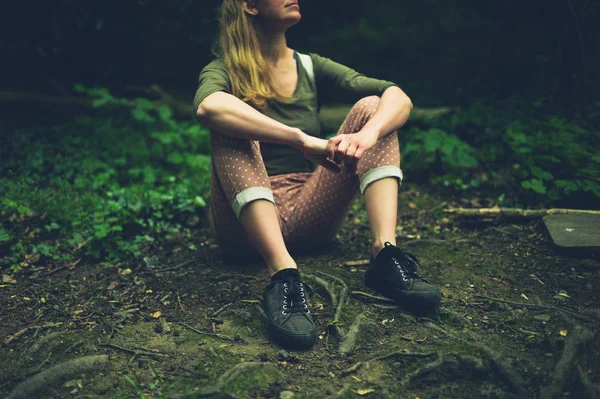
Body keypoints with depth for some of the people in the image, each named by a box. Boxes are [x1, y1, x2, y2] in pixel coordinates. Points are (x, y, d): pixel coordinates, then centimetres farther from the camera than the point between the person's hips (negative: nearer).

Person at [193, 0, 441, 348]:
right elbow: (208, 106, -29)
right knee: (231, 127, -25)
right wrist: (303, 140, -36)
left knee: (371, 107, -7)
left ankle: (385, 253, -28)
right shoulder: (225, 71, -1)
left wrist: (368, 133, -27)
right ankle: (283, 274, -41)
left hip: (310, 213, 3)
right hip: (248, 222, -3)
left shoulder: (312, 68, 9)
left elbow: (399, 98, -5)